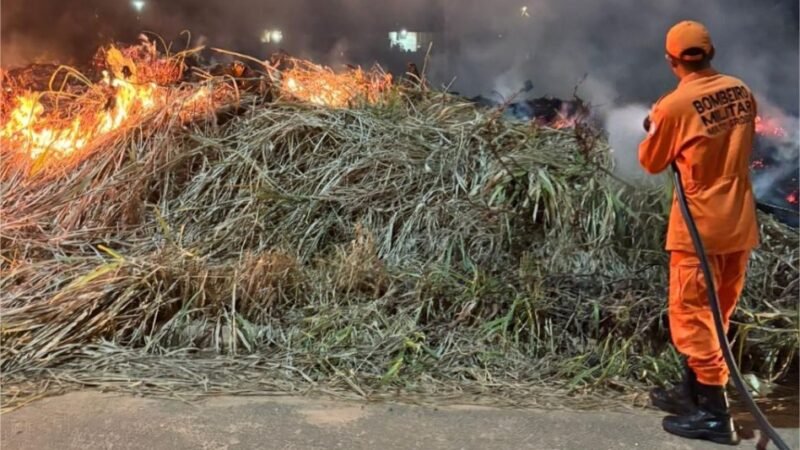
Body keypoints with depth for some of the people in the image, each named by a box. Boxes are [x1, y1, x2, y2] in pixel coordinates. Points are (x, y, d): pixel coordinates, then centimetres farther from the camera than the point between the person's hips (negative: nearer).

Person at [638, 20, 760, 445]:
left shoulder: (674, 105, -16)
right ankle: (693, 390, 30)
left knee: (691, 314, 2)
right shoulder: (741, 91, 3)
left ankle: (713, 412, 5)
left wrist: (653, 130, 15)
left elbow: (650, 163, -1)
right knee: (716, 314, 16)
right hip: (740, 222, 7)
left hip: (700, 226, -7)